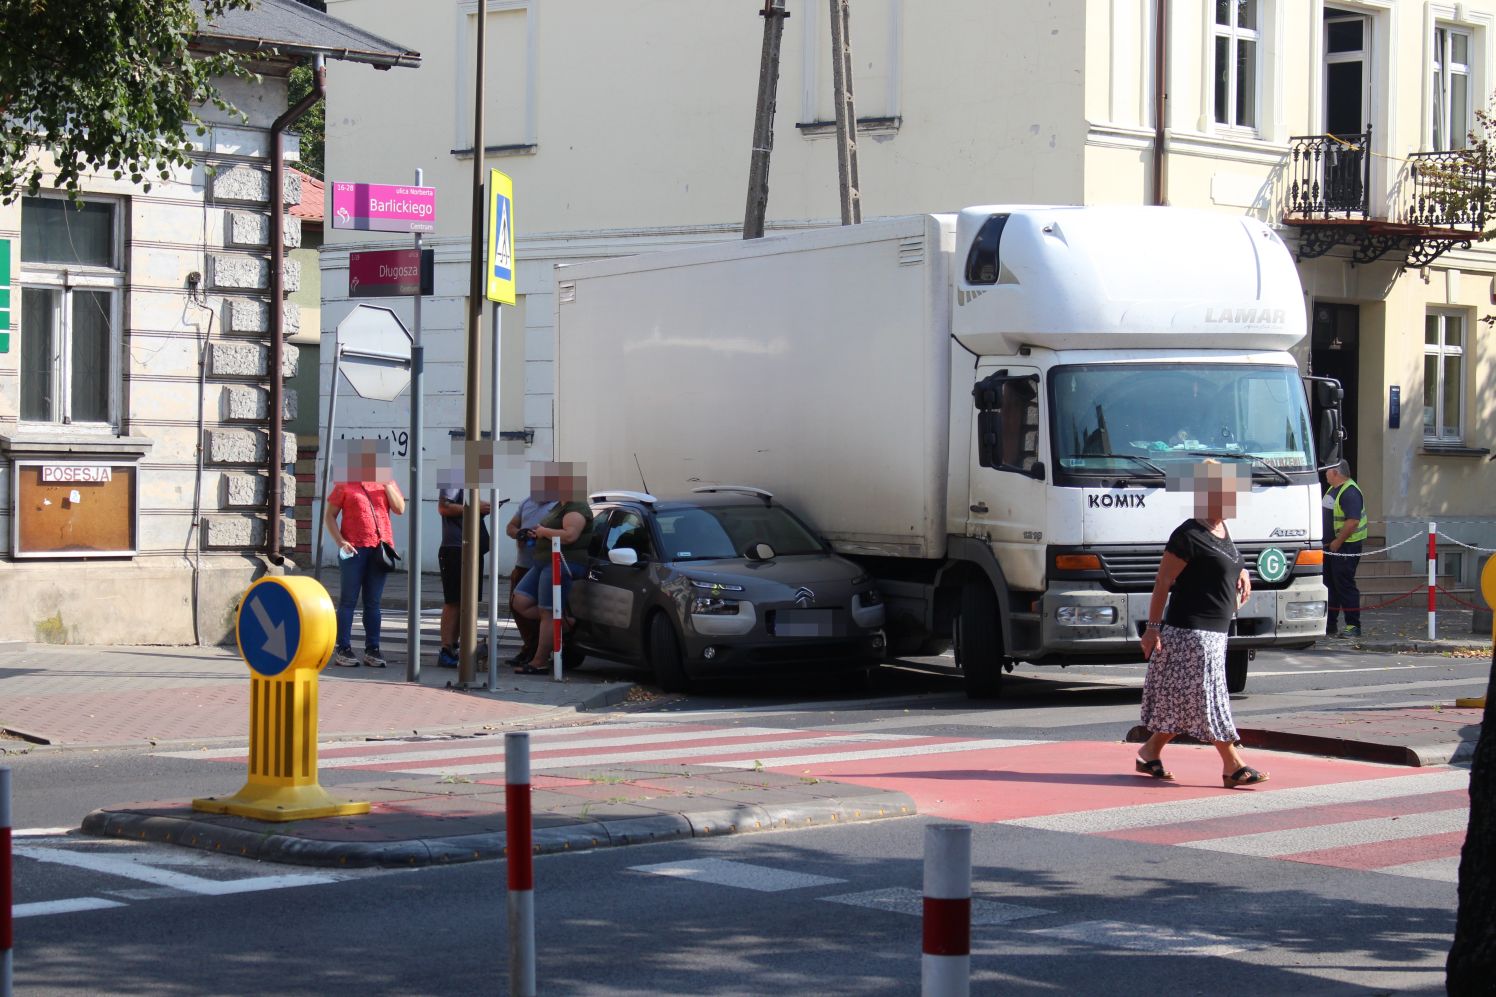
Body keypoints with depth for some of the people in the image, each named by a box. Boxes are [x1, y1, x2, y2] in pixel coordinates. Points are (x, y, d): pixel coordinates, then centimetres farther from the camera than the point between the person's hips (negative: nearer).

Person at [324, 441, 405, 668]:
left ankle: (372, 649, 10)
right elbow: (330, 516, 2)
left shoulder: (386, 483, 14)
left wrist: (387, 485, -8)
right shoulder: (345, 485, 4)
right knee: (349, 600, -2)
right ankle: (343, 649, 0)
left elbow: (400, 509, 2)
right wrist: (340, 541, -10)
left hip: (380, 547, 3)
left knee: (373, 602, 7)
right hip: (354, 548, -3)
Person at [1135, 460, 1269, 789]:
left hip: (1215, 631, 9)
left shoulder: (1222, 530, 13)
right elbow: (1163, 582, -13)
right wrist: (1153, 626, -16)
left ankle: (1150, 753, 23)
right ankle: (1233, 765, -7)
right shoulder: (1189, 535, -14)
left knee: (1184, 702, 12)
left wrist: (1242, 572, 10)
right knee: (1208, 698, -7)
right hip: (1191, 629, -9)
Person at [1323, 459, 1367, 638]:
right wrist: (1326, 542, 17)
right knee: (1329, 585, 12)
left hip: (1346, 546, -10)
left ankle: (1353, 627, -3)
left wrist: (1337, 542, -22)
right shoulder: (1332, 490, 15)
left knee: (1345, 586, -8)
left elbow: (1353, 521, -26)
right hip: (1330, 546, 10)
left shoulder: (1350, 492, -18)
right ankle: (1330, 625, 19)